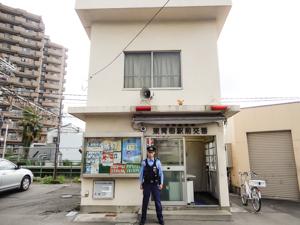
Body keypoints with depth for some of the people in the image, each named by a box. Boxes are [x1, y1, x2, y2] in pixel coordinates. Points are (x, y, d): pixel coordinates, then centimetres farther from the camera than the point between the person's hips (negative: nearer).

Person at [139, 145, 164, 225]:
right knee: (145, 202, 9)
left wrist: (161, 183, -1)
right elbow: (141, 174, 3)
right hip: (146, 185, 0)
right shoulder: (144, 162, -1)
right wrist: (141, 184, 2)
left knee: (158, 202, 5)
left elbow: (161, 173, 2)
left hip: (155, 185, 0)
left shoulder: (157, 162, -1)